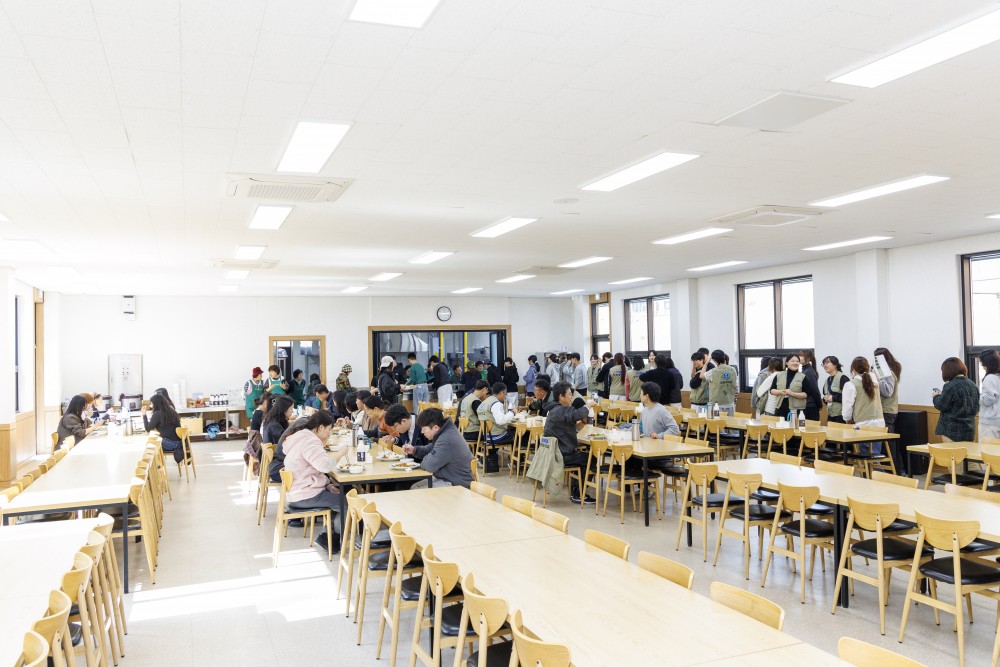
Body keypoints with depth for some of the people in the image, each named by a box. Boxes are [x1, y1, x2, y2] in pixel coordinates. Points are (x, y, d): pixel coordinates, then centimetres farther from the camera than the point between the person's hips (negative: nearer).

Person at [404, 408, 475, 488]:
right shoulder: (444, 433, 6)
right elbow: (429, 449, 23)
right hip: (446, 479, 10)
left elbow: (430, 466, -27)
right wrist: (414, 450, 5)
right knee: (413, 487, 11)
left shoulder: (447, 439, -27)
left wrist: (423, 461, -4)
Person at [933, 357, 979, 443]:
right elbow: (976, 408, 15)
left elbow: (941, 406, -13)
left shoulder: (951, 386, -17)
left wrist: (936, 396, 5)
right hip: (969, 429, 7)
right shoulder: (973, 385, 7)